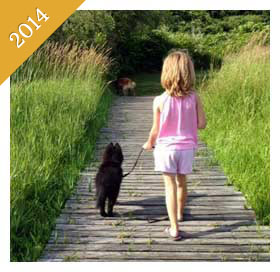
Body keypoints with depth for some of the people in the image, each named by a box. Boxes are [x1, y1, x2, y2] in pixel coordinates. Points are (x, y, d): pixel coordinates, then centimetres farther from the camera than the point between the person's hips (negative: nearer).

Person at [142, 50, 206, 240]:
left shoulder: (160, 100, -16)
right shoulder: (194, 98, -11)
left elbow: (156, 130, -8)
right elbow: (202, 124, -6)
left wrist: (149, 143, 12)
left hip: (166, 147, -2)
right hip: (187, 148, 3)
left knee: (170, 185, 3)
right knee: (182, 182, 22)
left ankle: (174, 228, 2)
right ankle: (180, 214, 45)